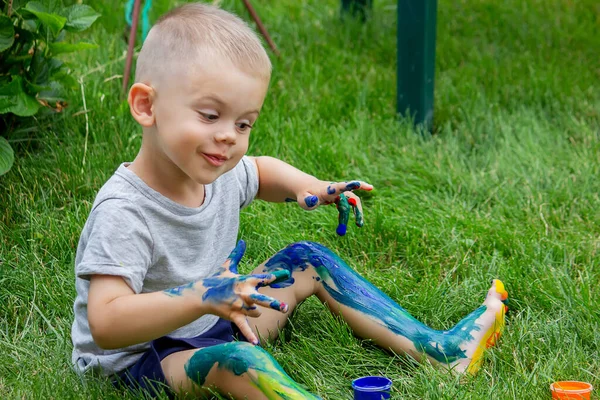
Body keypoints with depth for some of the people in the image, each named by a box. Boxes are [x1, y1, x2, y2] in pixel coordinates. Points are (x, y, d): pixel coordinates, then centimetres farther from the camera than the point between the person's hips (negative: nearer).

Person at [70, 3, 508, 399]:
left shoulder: (216, 172, -6)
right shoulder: (123, 213, -31)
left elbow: (259, 171, 20)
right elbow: (106, 325, -40)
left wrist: (308, 186, -1)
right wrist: (201, 296, -50)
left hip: (215, 323, 9)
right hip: (142, 357, -9)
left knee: (307, 260, 7)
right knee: (234, 358, -38)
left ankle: (439, 349, 6)